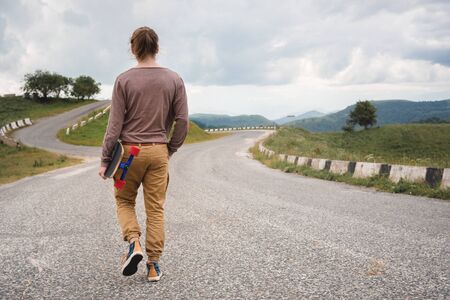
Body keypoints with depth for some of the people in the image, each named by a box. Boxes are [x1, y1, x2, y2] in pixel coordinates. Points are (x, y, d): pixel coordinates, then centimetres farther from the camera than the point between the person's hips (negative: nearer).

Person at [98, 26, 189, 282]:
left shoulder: (124, 80, -6)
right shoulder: (174, 80, 0)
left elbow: (115, 124, -7)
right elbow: (183, 122, 0)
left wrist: (105, 160, -1)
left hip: (129, 151, -1)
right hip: (159, 152, 2)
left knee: (124, 200, 17)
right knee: (156, 208, 7)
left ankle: (134, 241, -4)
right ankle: (154, 265, 11)